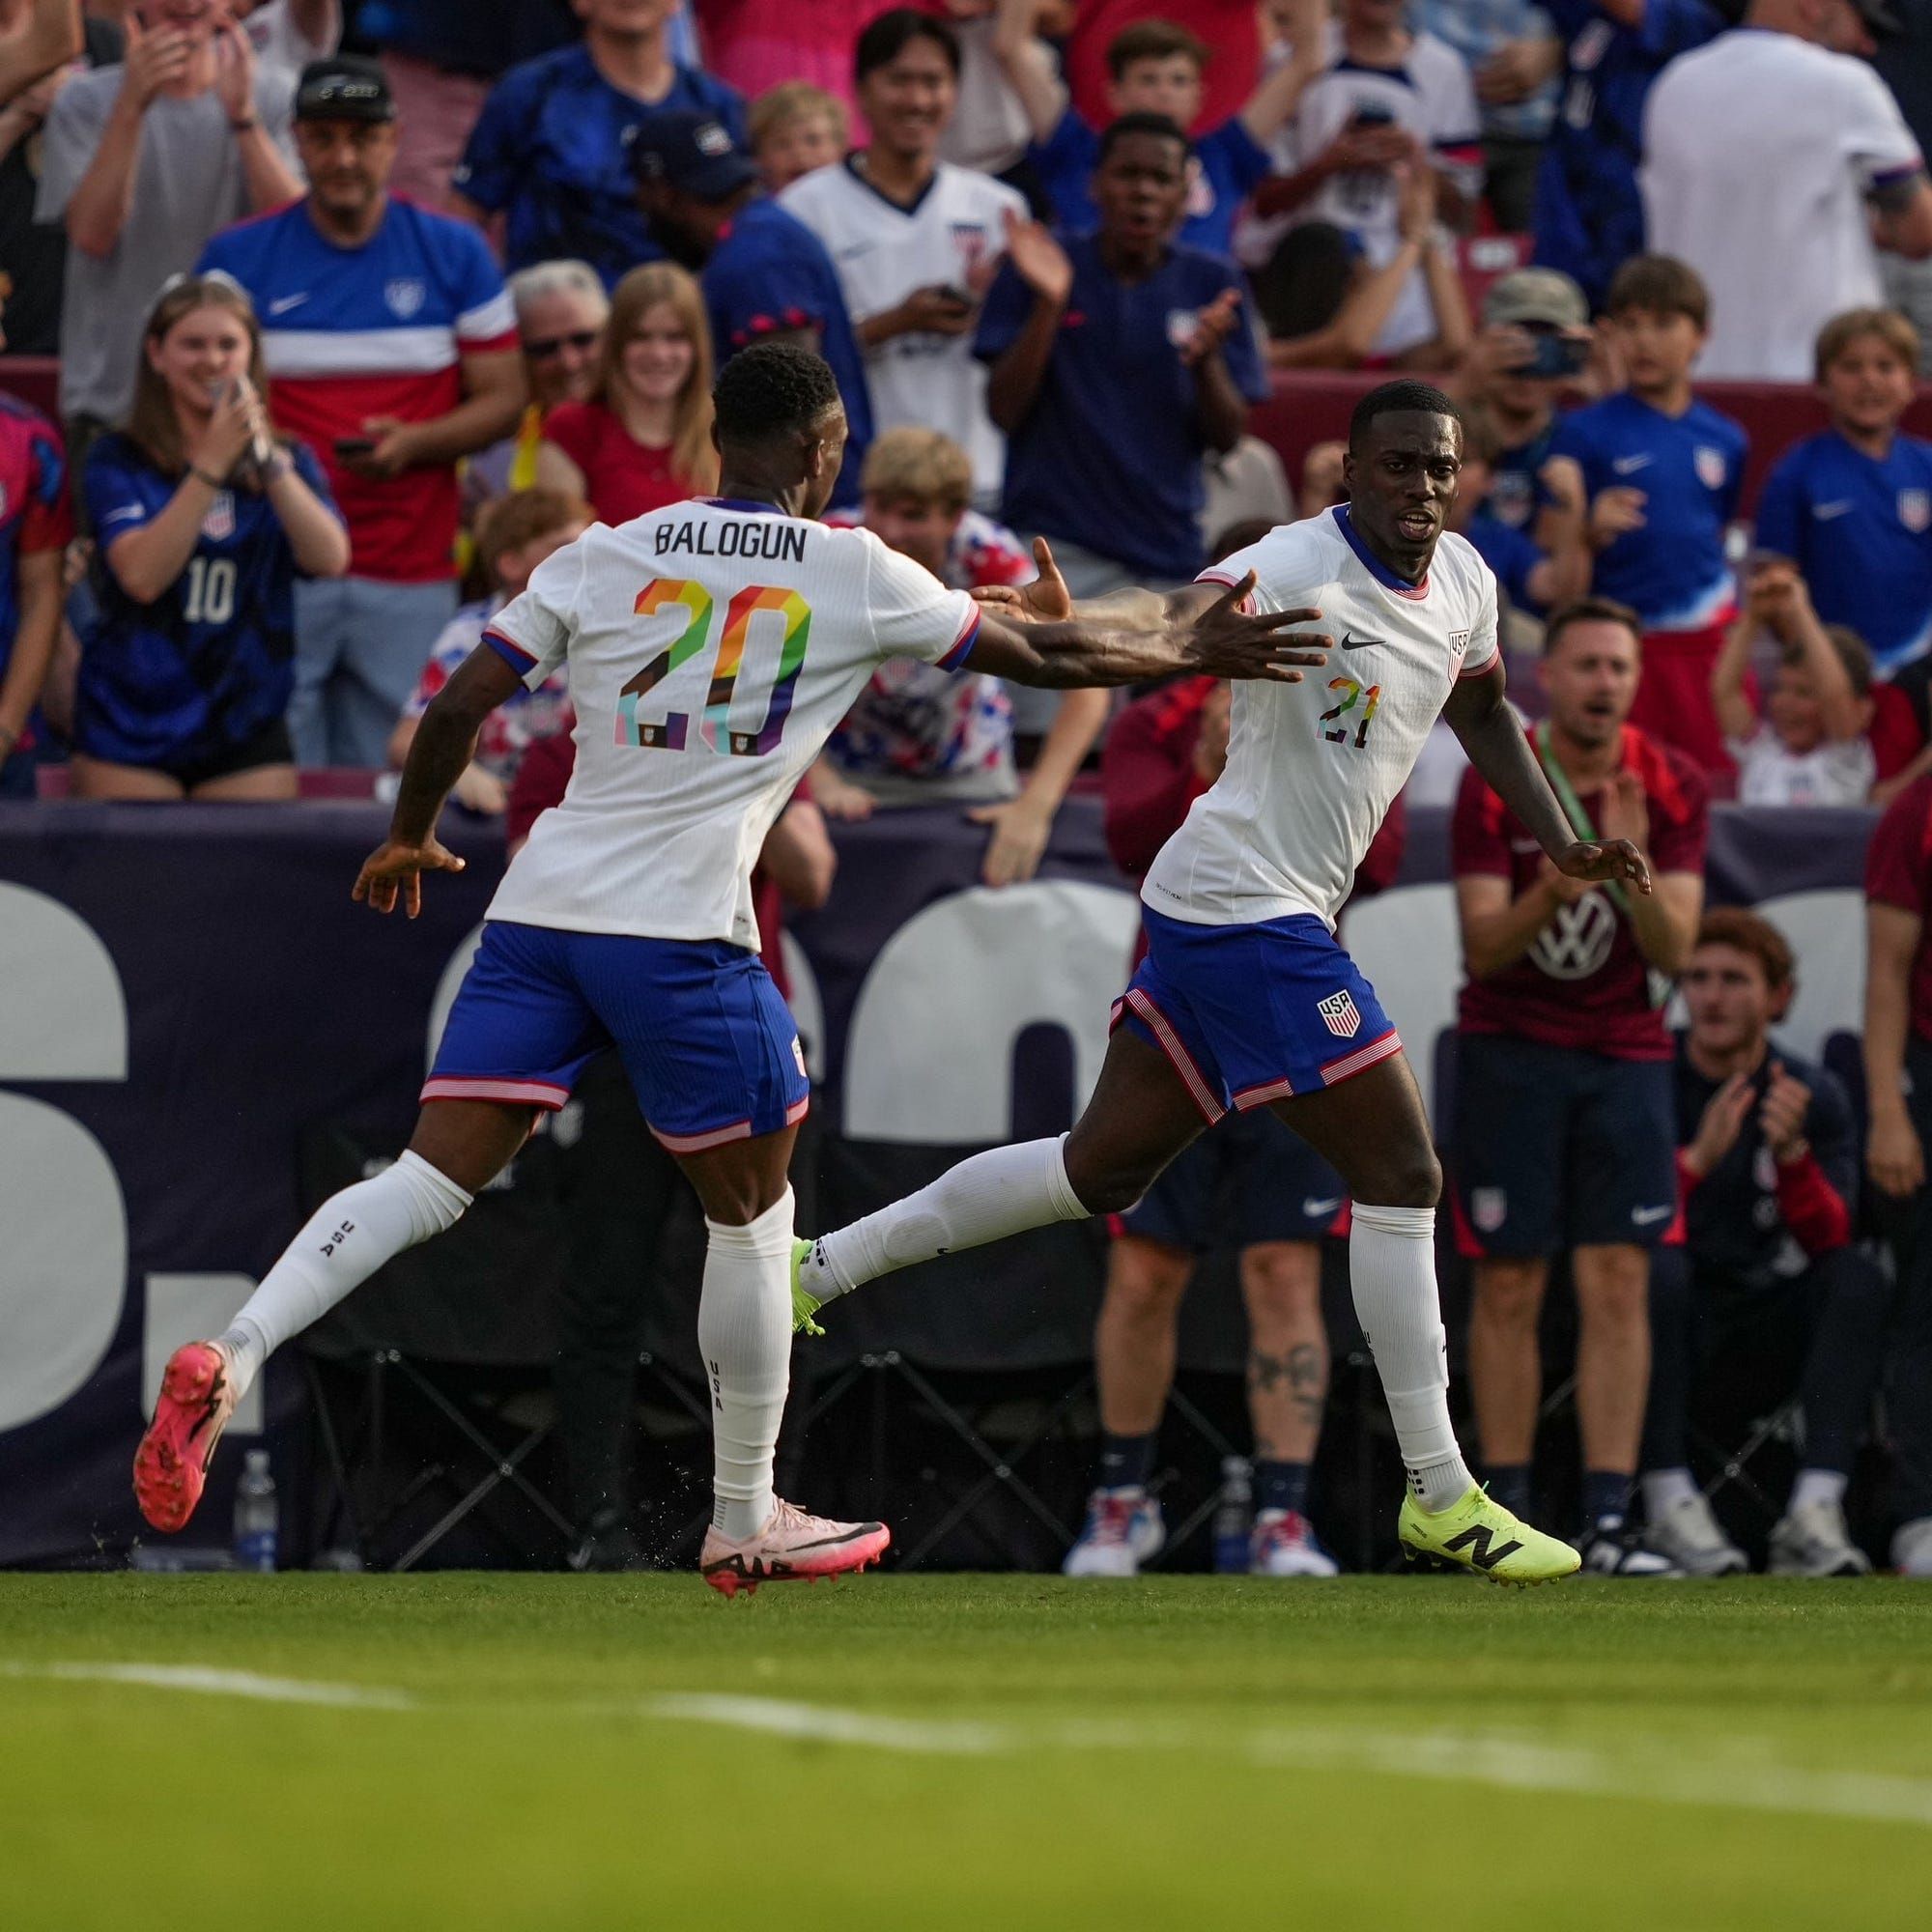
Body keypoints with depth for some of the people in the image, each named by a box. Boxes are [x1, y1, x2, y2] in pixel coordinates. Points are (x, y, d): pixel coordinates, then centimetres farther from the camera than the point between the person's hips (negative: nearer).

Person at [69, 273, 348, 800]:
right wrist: (213, 464, -19)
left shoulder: (289, 461, 9)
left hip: (246, 732, 2)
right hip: (132, 729, -2)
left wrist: (266, 460, -18)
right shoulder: (118, 460, 0)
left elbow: (330, 560, -9)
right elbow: (141, 576, -15)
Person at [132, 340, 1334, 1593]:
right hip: (681, 933, -3)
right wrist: (1191, 650, 31)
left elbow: (457, 709, 8)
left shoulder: (603, 558, 10)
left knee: (434, 1179, 0)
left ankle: (232, 1359, -22)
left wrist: (410, 840, 25)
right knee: (752, 1213, 14)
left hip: (539, 913, 4)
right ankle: (746, 1525, 22)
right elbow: (1044, 658, 14)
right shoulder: (855, 575, 4)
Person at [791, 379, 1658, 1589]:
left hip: (1225, 917, 9)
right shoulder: (1301, 568, -19)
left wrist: (1561, 843, 20)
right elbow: (1174, 627, -35)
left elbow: (1483, 711, 28)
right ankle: (1441, 1498, 0)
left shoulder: (1465, 584, 9)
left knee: (1104, 1170, 18)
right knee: (1401, 1171, -7)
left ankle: (824, 1263, 26)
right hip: (1249, 910, -9)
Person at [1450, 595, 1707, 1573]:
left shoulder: (1673, 787, -3)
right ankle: (1506, 1513, 3)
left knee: (1618, 1284, -6)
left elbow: (1674, 950, -8)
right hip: (1509, 1048, -2)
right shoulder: (1495, 784, -8)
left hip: (1624, 1056, 2)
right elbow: (1483, 946, -12)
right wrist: (1549, 893, -31)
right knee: (1508, 1287, -2)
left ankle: (1608, 1520, -9)